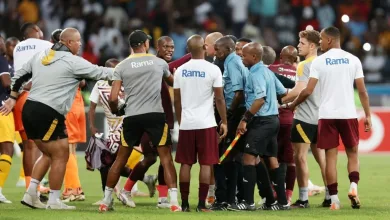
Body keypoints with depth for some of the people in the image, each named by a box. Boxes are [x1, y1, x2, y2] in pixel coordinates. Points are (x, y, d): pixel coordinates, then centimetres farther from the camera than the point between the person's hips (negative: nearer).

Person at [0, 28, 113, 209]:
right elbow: (99, 73, -1)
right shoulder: (73, 62, -6)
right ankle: (53, 201, 4)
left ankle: (30, 194, 12)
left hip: (29, 108, 8)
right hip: (48, 113, -8)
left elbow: (20, 76, 21)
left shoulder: (40, 56, 15)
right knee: (61, 155, 2)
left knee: (49, 154, 18)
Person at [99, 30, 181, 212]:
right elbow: (173, 82, 28)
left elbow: (113, 98, -2)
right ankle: (174, 201, -7)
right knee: (166, 158, 3)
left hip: (132, 116, 1)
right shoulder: (159, 62, 7)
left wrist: (115, 110, 20)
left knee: (121, 159, 13)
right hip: (156, 115, -1)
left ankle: (106, 200, 19)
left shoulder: (122, 66, 4)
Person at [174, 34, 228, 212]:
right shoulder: (213, 70, -7)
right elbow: (219, 99, -5)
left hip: (186, 124, 3)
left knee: (186, 164, 8)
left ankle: (184, 203, 7)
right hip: (206, 124, -3)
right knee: (205, 164, 1)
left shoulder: (180, 71, 3)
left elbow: (176, 100, 8)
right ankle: (202, 204, -3)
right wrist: (224, 122, 3)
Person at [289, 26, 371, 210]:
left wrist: (293, 104, 10)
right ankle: (353, 186, -12)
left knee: (331, 156, 4)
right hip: (348, 114, 1)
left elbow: (308, 91, -6)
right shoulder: (353, 60, 2)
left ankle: (334, 199, 0)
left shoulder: (319, 62, -2)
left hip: (327, 115, -1)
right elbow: (362, 91, -1)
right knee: (352, 153, 13)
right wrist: (368, 115, 5)